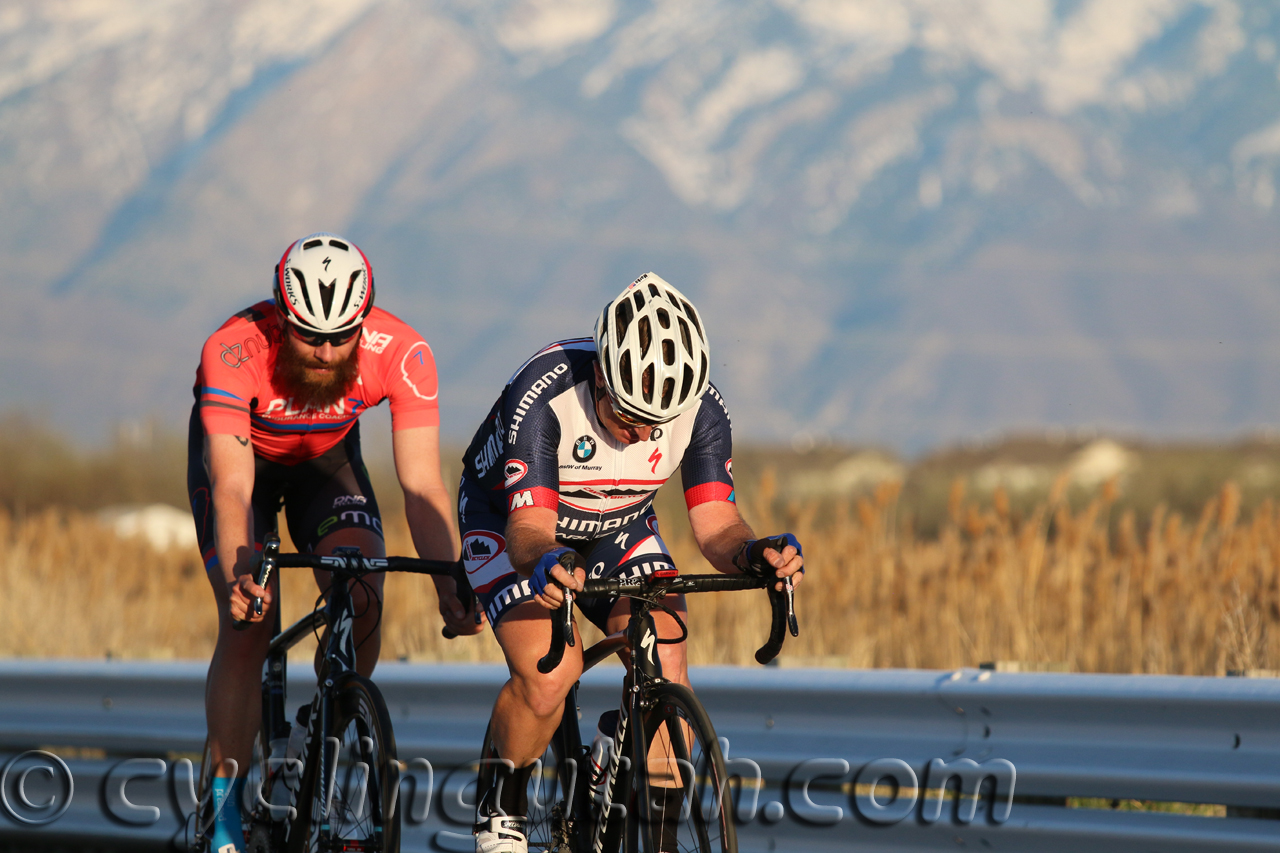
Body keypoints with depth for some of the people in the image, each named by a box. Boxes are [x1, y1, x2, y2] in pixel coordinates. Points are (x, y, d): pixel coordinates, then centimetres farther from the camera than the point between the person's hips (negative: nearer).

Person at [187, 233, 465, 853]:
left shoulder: (403, 355, -33)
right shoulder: (234, 351, -39)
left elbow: (421, 485, -33)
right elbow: (232, 489, -45)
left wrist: (451, 589, -46)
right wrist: (239, 579, -62)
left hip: (327, 457, 2)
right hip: (241, 452, -2)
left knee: (362, 598, -20)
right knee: (248, 622, -18)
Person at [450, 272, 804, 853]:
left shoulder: (701, 408, -24)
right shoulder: (544, 395, -36)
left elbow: (715, 524, -25)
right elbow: (529, 527, -40)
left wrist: (753, 554, -48)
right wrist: (543, 565, -64)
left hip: (618, 527, 4)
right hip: (509, 521, -4)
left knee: (665, 668, -20)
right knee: (548, 674, -27)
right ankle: (500, 806, 0)